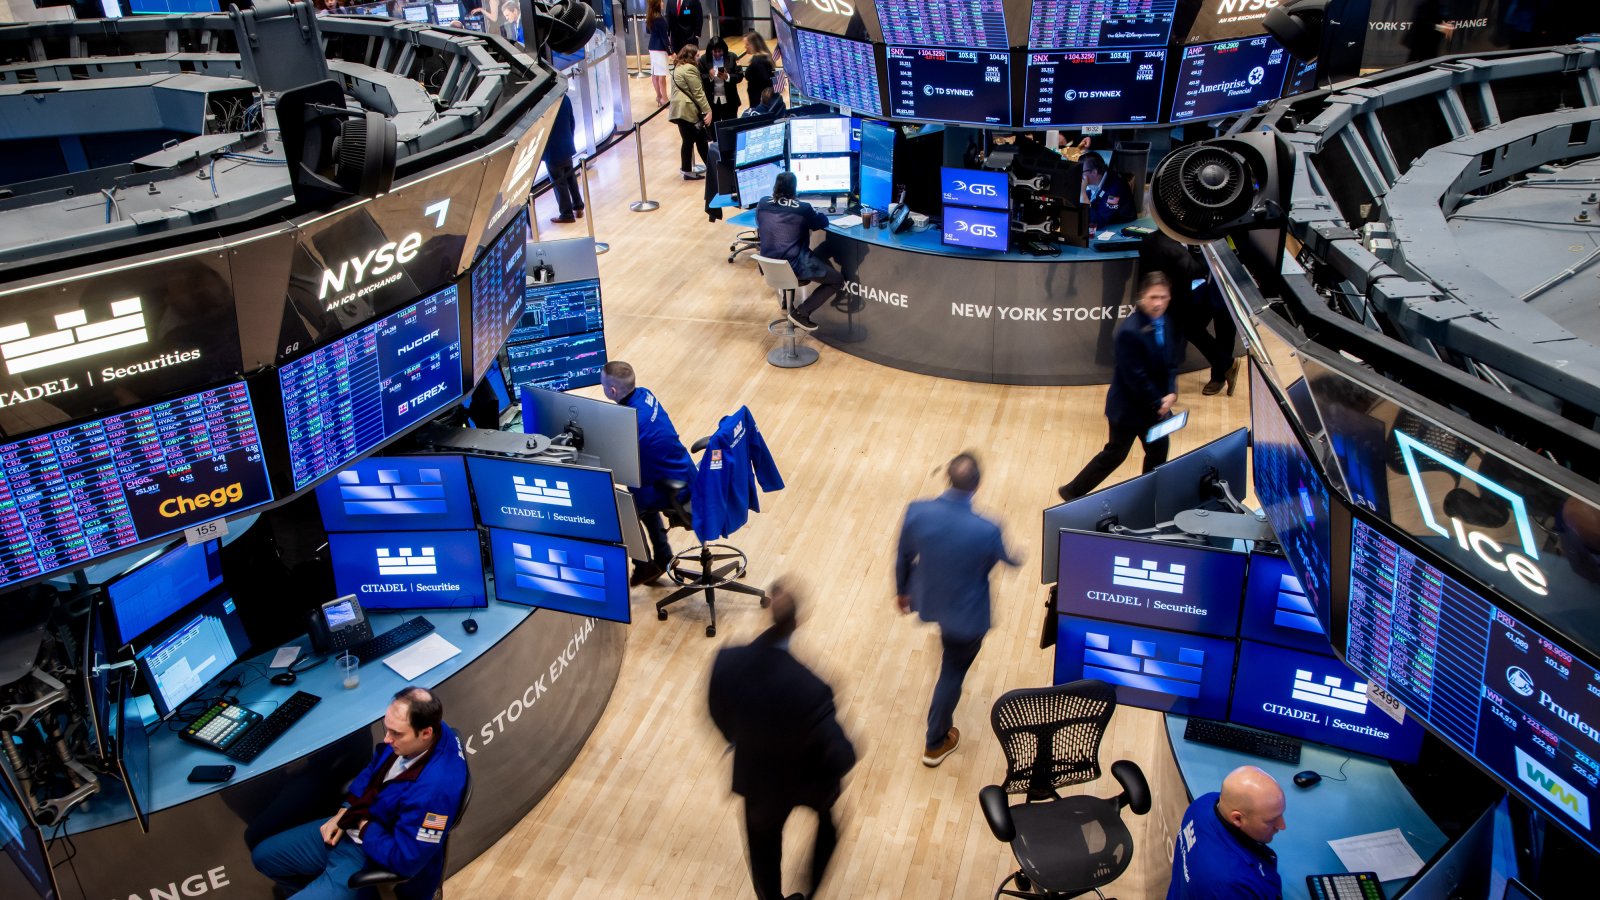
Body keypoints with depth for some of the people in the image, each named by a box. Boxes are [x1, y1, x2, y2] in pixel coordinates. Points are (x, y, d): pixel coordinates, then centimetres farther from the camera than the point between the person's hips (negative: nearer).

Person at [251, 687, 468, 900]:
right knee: (263, 856, 17)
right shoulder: (405, 734, -12)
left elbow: (404, 860, -30)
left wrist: (364, 824, -16)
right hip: (352, 828, 9)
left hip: (379, 862, -8)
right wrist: (343, 814, -1)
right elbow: (372, 772, 10)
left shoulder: (435, 787, -38)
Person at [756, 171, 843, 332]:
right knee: (837, 280, 8)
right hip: (794, 265, -7)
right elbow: (824, 222, 7)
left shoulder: (762, 204, 1)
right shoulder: (803, 208, -11)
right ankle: (801, 313, 0)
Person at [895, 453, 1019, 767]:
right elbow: (1003, 559, -8)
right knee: (952, 674, 19)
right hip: (967, 615, -3)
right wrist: (1016, 559, 18)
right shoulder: (986, 532, -33)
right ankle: (935, 744, 37)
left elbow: (903, 557, -7)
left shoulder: (917, 511, -25)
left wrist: (901, 590, 14)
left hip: (927, 600, 3)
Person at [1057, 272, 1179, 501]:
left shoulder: (1163, 323, 0)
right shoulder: (1130, 331, -28)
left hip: (1154, 404, 8)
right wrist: (1158, 403, -17)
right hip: (1128, 407, -8)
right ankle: (1072, 492, 21)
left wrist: (1171, 393, -9)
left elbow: (1169, 362, 7)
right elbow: (1135, 377, -26)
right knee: (1115, 454, 6)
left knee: (1158, 452, 15)